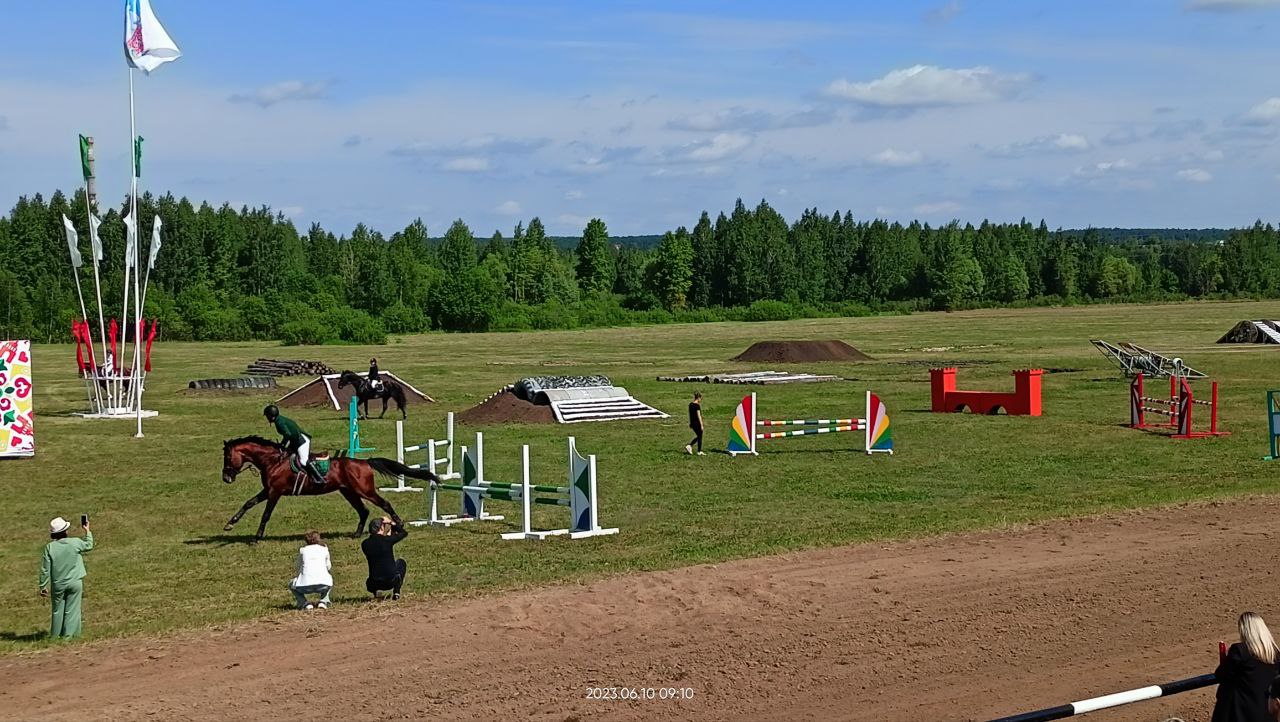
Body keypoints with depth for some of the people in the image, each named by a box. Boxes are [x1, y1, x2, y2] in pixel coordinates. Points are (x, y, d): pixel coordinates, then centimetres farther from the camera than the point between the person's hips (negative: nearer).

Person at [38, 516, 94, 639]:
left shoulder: (50, 547, -10)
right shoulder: (75, 543, -9)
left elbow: (45, 569, -7)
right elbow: (89, 546, 13)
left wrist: (43, 586, 3)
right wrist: (87, 531, 26)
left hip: (58, 584, 1)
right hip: (75, 583, -1)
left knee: (57, 610, 14)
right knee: (71, 610, 6)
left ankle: (55, 635, 22)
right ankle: (68, 635, 6)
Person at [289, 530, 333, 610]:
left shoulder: (302, 550, 19)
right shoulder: (324, 549, 19)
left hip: (306, 585, -1)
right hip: (323, 585, 1)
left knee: (292, 585, 32)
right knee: (329, 579, 38)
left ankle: (305, 604, 9)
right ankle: (323, 601, 14)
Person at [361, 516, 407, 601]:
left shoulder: (364, 544, -3)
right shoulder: (387, 540, -11)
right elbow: (404, 533, 7)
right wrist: (391, 523, 13)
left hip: (374, 584, 3)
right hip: (391, 582, -3)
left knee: (369, 583, 41)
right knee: (401, 562, 29)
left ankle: (375, 592, 6)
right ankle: (396, 592, 15)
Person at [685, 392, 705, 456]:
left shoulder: (690, 404, 6)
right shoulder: (697, 405, -17)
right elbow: (699, 416, -18)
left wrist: (690, 423, 21)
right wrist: (701, 425, -14)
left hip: (692, 423, 8)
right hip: (697, 423, -8)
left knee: (698, 436, 19)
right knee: (700, 437, 5)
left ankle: (689, 446, 7)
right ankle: (699, 452, 11)